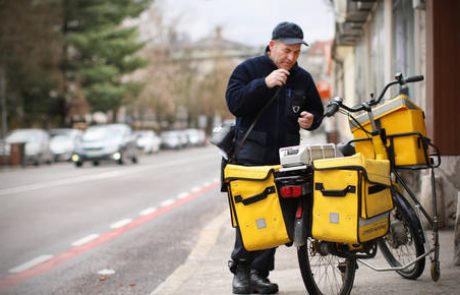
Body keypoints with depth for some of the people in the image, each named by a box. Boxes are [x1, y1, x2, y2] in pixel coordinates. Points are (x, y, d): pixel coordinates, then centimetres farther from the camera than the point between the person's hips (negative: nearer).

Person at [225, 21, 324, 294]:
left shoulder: (303, 78, 12)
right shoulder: (249, 69, 0)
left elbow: (317, 111, 23)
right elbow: (234, 103, -13)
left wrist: (311, 120, -1)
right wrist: (264, 84, -22)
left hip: (285, 158, 4)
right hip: (252, 154, -4)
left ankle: (259, 272, 10)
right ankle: (241, 269, 4)